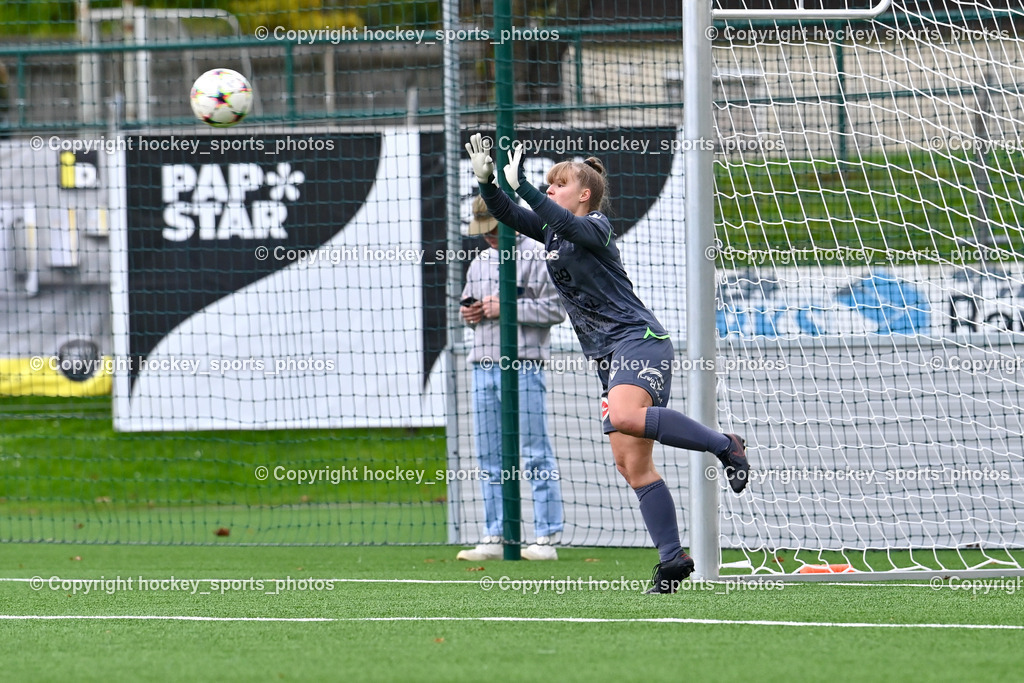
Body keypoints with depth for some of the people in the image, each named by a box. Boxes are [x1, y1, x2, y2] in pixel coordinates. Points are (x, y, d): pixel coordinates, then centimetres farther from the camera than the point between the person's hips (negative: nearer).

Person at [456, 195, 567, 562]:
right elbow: (468, 306, 30)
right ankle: (494, 538, 9)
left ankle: (547, 538, -5)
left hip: (523, 366, -7)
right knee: (489, 458, 6)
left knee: (536, 455, -6)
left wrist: (506, 308, -14)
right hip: (483, 366, 7)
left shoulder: (536, 256, -2)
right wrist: (469, 314, 6)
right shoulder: (479, 262, 19)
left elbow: (556, 308, -9)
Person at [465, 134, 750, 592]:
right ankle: (672, 558, 2)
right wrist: (486, 180, -3)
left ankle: (724, 445, -20)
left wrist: (520, 183, -30)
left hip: (639, 341, -9)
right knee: (632, 465, 2)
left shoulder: (596, 226, -6)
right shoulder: (550, 231, 17)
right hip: (608, 357, 9)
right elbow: (507, 214, 14)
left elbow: (565, 223, -26)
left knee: (624, 416, -36)